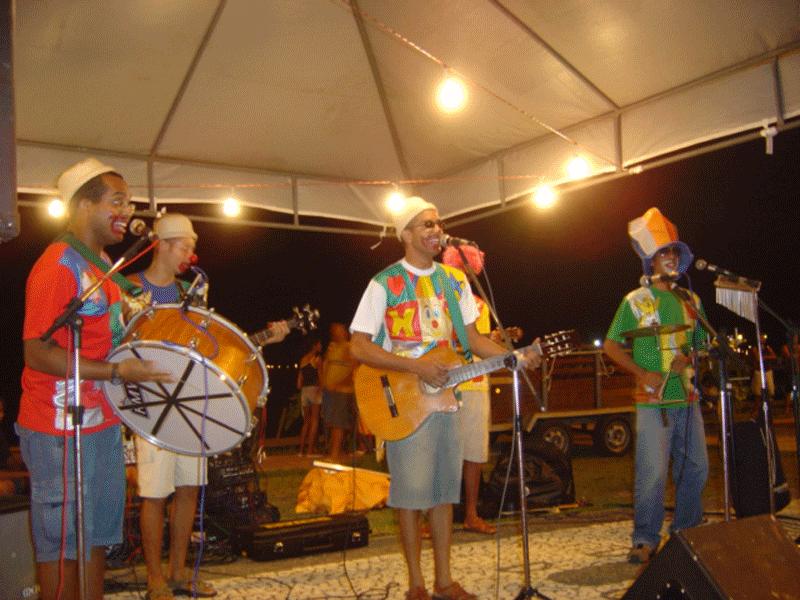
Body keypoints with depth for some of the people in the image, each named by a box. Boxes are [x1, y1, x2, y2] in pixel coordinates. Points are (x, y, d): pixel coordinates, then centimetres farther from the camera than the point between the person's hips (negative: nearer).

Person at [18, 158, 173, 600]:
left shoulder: (102, 263, 13)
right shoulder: (57, 266, -18)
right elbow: (37, 353, -22)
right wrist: (117, 372, -25)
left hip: (103, 422, 9)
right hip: (60, 430, -9)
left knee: (98, 535, 18)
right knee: (62, 544, 4)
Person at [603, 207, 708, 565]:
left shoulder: (690, 301, 14)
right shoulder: (636, 301, 1)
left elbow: (701, 343, 20)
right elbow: (610, 345, 2)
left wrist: (688, 358, -3)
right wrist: (641, 373, -10)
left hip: (688, 398, 5)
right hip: (653, 400, -5)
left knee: (696, 468, 9)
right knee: (652, 473, -10)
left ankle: (688, 532, 26)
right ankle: (645, 541, 1)